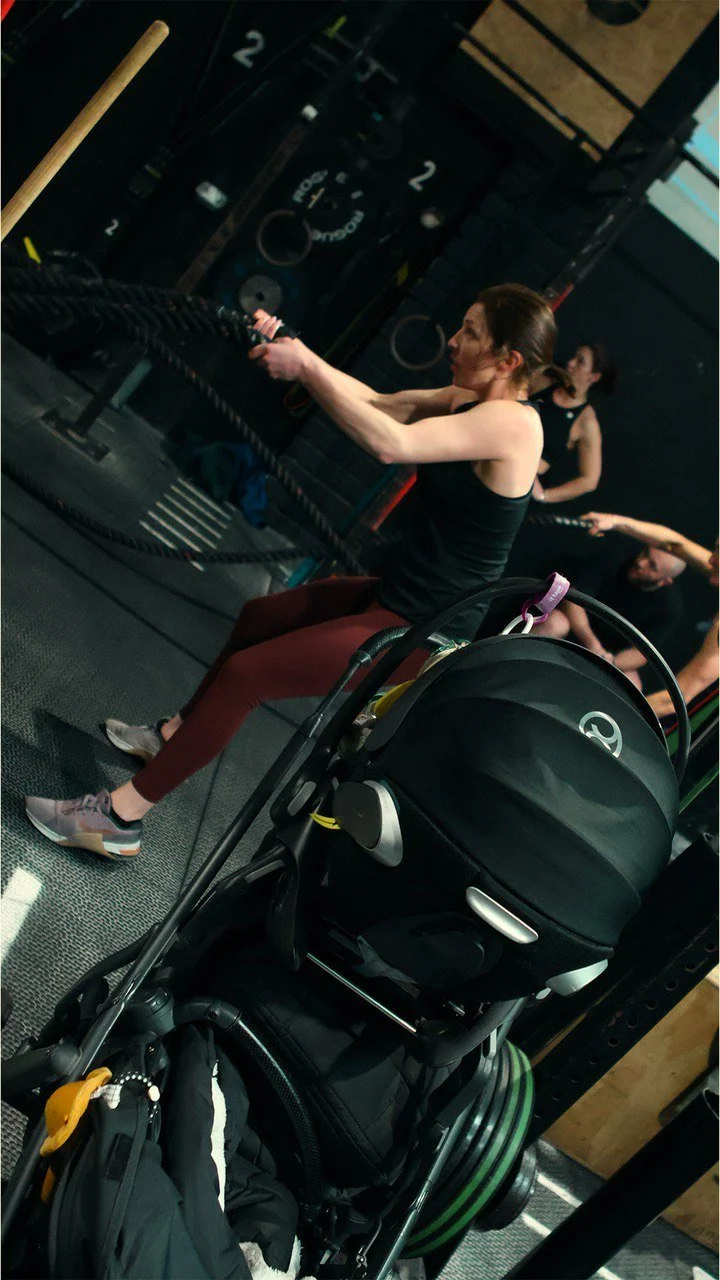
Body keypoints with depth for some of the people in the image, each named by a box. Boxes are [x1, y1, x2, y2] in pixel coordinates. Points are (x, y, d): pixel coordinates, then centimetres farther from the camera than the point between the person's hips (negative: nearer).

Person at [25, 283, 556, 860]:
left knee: (245, 672, -13)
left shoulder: (513, 422, -24)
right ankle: (174, 733, 45)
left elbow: (390, 443, -34)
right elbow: (381, 403, 8)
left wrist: (307, 366, -26)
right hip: (398, 594, 10)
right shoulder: (467, 400, 4)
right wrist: (295, 351, -3)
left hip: (424, 633, -10)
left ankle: (119, 818, -3)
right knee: (259, 617, 25)